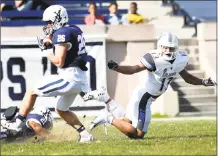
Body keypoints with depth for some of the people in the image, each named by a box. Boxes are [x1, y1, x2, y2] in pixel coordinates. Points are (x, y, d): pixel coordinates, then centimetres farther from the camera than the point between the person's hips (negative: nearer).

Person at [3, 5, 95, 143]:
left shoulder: (62, 33, -13)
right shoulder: (75, 30, 14)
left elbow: (59, 61, -17)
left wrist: (47, 53, 0)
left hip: (69, 78, -9)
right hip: (79, 79, 9)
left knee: (32, 92, 2)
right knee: (61, 110, 24)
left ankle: (17, 124, 4)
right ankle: (85, 135, 15)